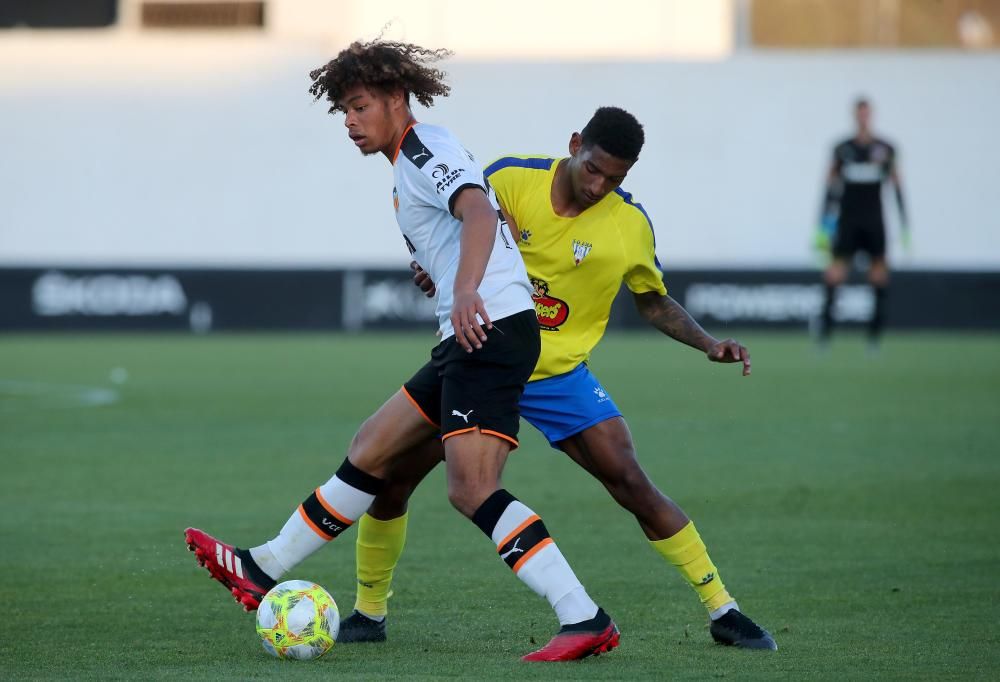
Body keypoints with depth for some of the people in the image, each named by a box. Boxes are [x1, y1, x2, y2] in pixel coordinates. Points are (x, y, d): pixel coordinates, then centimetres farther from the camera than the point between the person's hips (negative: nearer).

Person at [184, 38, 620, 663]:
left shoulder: (426, 147, -8)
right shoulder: (411, 164, 23)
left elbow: (479, 213, -26)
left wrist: (466, 289, -41)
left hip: (493, 329, -10)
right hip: (470, 339, 10)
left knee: (472, 489, -18)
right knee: (371, 449, 15)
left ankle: (586, 620, -22)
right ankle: (265, 570, 25)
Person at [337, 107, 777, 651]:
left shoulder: (631, 224, -7)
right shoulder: (510, 178, -12)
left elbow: (654, 302, 10)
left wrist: (709, 344, -4)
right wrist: (434, 269, -22)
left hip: (558, 375, 0)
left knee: (631, 483, -14)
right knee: (390, 478, -5)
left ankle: (722, 612, -4)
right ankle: (368, 613, 16)